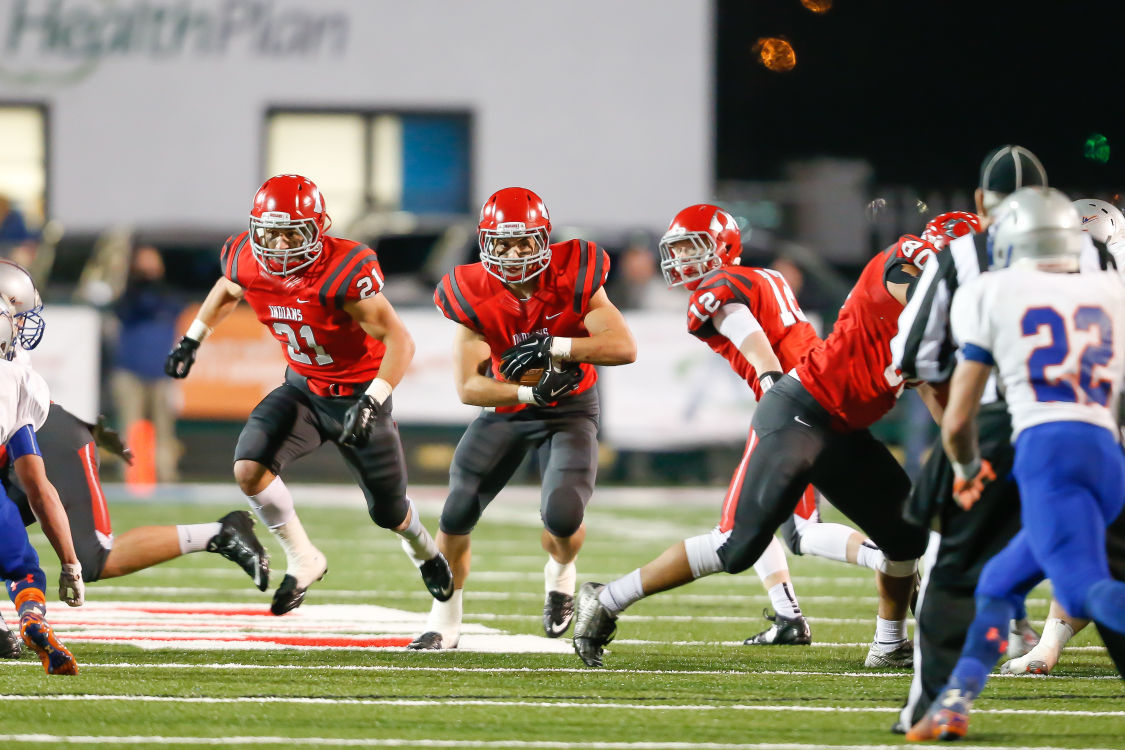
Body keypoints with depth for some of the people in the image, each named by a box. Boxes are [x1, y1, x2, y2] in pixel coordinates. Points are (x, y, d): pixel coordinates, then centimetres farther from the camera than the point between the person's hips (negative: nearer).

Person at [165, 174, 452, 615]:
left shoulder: (344, 271, -32)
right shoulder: (247, 262, -15)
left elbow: (399, 342, -30)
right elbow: (227, 290, 14)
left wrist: (371, 403, -39)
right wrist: (192, 339, 16)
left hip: (357, 393, -4)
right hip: (303, 389, 4)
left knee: (388, 513, 11)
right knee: (250, 469, -22)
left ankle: (422, 549, 49)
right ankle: (302, 561, 1)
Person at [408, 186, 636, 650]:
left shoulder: (572, 279, -21)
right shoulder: (473, 296, -18)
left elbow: (624, 347, -29)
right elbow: (468, 387, -20)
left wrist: (552, 347, -37)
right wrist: (530, 391, -34)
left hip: (569, 408, -2)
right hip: (506, 406, 2)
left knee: (563, 515, -22)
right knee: (457, 512, -6)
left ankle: (560, 574, 16)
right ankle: (444, 623, 16)